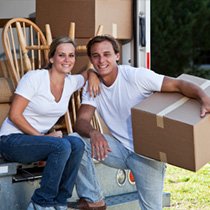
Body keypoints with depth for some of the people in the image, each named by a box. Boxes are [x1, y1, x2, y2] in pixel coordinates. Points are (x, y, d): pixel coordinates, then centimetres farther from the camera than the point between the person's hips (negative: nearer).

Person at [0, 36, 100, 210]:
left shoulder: (71, 82, 3)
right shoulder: (35, 77, -15)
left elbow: (89, 72, 25)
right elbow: (14, 115, -16)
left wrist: (93, 75, 1)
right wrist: (41, 136, -19)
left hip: (38, 138, 6)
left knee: (77, 144, -21)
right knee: (62, 146, -30)